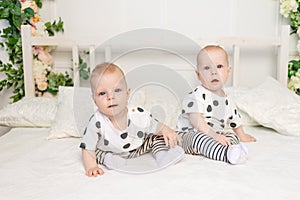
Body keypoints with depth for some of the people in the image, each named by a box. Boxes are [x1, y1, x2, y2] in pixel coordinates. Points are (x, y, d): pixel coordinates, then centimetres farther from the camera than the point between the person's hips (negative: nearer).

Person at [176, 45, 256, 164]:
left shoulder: (226, 100, 10)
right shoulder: (196, 96, -15)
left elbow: (234, 120, 26)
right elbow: (196, 120, -25)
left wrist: (242, 136, 38)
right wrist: (213, 135, -32)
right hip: (190, 134, -8)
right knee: (198, 139, -35)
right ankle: (227, 154, -55)